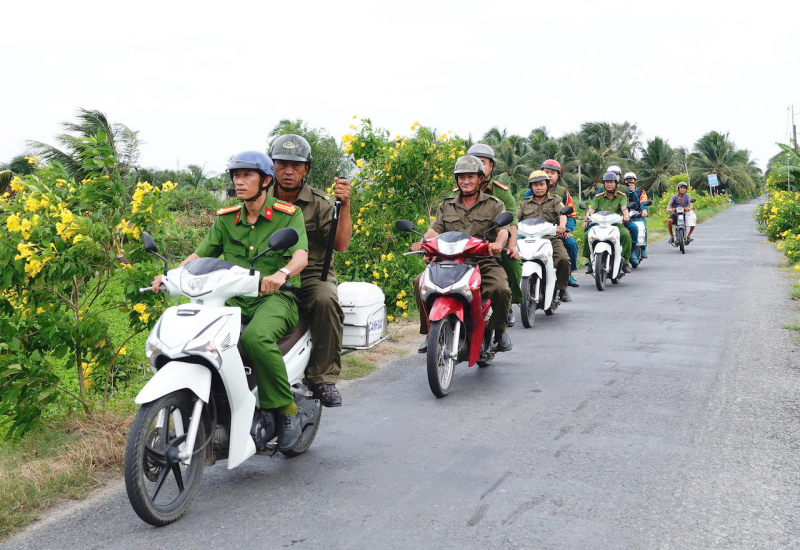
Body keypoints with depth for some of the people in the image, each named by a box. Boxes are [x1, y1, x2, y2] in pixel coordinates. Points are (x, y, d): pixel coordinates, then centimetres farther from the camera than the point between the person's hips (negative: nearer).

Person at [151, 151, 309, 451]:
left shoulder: (288, 214, 0)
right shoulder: (226, 219, 14)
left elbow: (301, 254, -15)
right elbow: (201, 254, 11)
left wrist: (282, 273, -38)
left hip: (276, 297, -5)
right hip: (236, 300, 5)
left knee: (255, 336, -37)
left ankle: (287, 409, -20)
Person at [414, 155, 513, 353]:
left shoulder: (494, 204, 13)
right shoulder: (446, 205, 21)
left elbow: (503, 229, -4)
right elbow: (435, 229, 8)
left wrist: (498, 243, -29)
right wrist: (423, 242, -16)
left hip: (485, 261, -2)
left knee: (500, 289, -31)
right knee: (421, 283, -22)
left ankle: (499, 330, -2)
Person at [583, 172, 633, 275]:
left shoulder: (622, 196, 10)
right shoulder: (598, 197, 14)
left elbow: (624, 207, -9)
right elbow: (591, 209, -1)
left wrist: (625, 216, -32)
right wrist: (587, 216, -25)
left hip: (617, 225, -2)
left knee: (626, 234, -33)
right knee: (586, 235, -23)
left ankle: (626, 261, -19)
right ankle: (590, 262, -8)